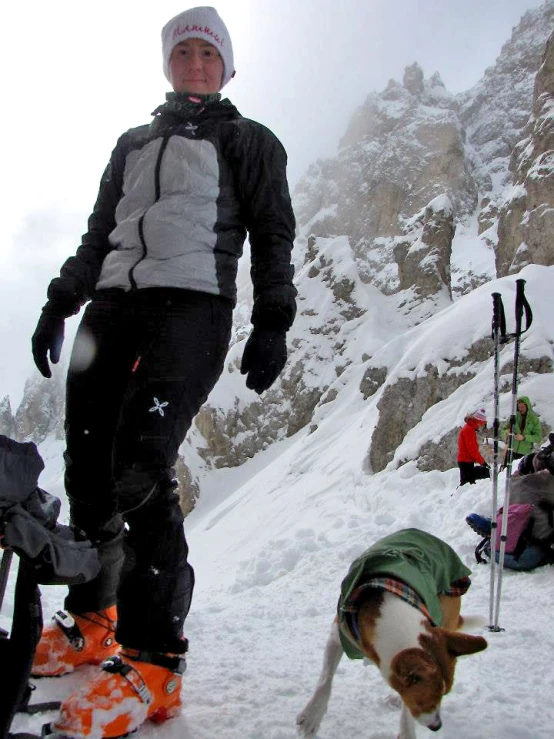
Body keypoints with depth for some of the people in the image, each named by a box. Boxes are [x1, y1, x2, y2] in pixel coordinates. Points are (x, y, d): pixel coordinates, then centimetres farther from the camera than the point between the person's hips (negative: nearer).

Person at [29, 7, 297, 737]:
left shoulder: (248, 140, 15)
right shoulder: (132, 144, 28)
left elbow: (274, 234, 6)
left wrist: (272, 322, -6)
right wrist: (59, 304, 17)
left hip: (192, 307, -5)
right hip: (112, 305, 6)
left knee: (141, 467, -21)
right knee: (88, 467, 0)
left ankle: (153, 658, -15)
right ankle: (90, 620, 17)